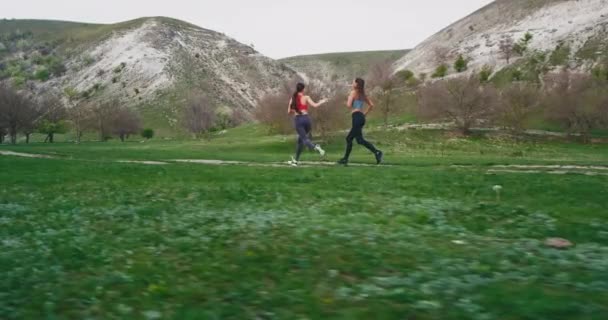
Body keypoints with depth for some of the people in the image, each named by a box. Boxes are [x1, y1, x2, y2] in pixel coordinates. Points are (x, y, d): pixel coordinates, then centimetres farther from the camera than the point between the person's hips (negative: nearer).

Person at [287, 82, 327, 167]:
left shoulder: (292, 99, 9)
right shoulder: (306, 97, 1)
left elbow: (289, 111, 12)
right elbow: (315, 105, -10)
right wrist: (322, 101, 7)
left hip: (298, 119, 0)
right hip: (306, 118, 0)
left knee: (304, 139, -5)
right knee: (300, 139, 15)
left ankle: (316, 147, -39)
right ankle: (296, 160, 21)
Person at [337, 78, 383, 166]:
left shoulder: (353, 92, -4)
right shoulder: (363, 94, 17)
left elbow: (349, 105, -15)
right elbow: (371, 105, 18)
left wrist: (347, 103, 7)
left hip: (356, 117, -9)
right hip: (361, 117, 9)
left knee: (360, 140, -15)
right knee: (349, 138, 14)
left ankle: (377, 152, -28)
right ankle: (345, 159, 16)